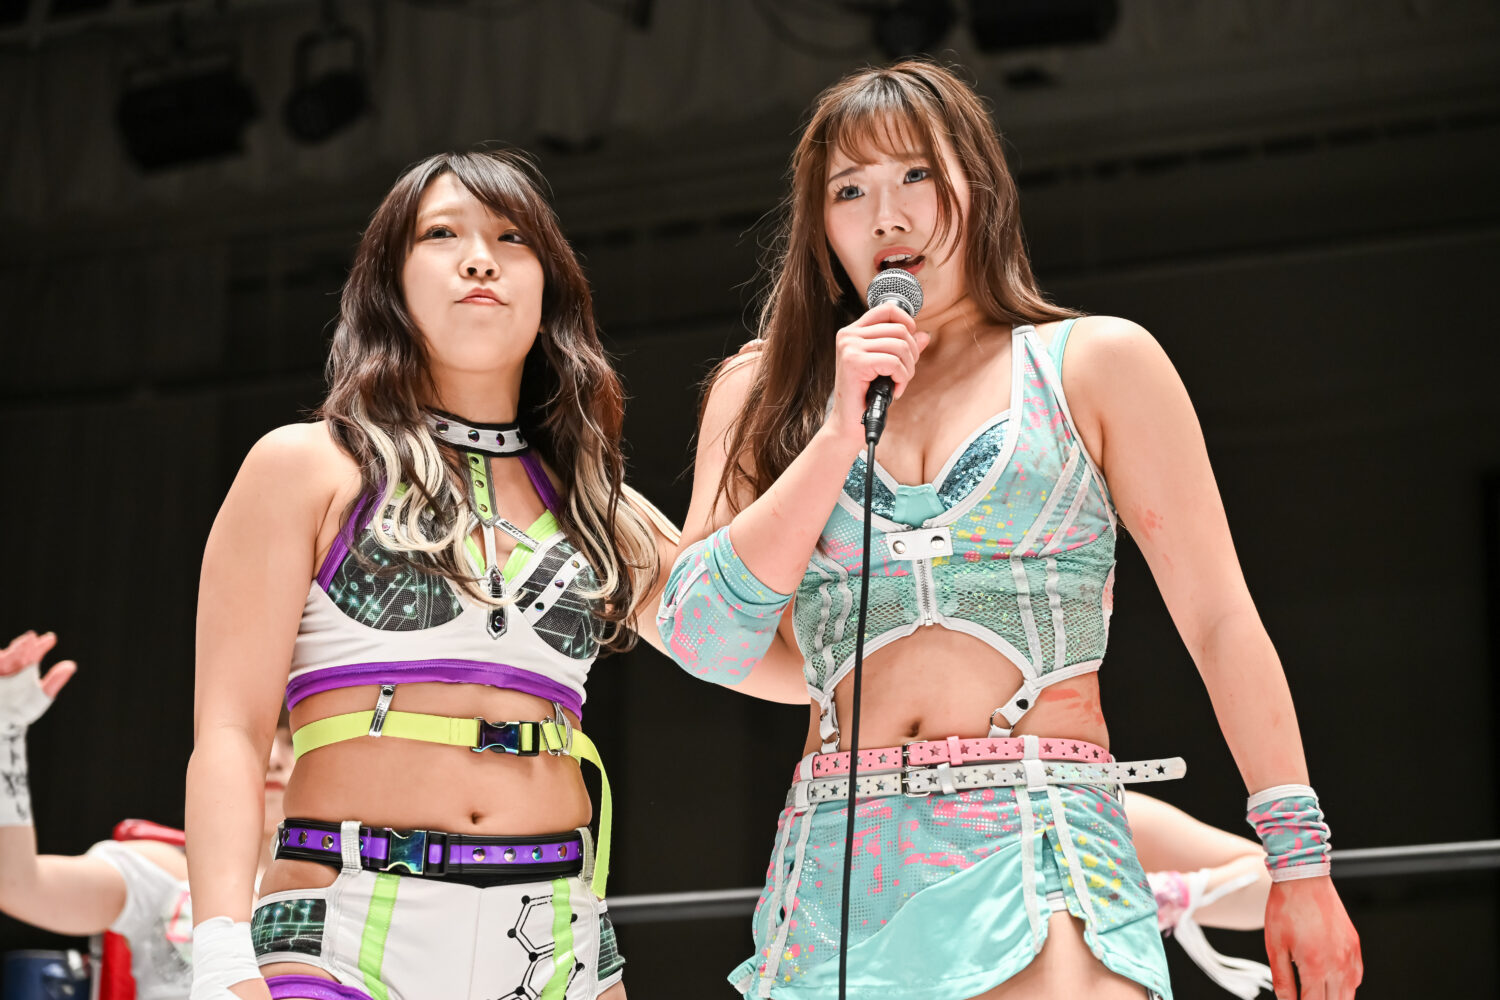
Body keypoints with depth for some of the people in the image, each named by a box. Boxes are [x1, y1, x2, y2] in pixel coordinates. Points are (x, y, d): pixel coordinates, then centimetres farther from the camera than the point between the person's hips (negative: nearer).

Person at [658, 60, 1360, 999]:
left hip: (1041, 857, -2)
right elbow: (703, 640, 3)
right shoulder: (764, 394, 14)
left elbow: (1219, 619, 6)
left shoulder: (1095, 362, 8)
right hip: (836, 865, 2)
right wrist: (842, 432, -3)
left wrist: (1299, 859, 1)